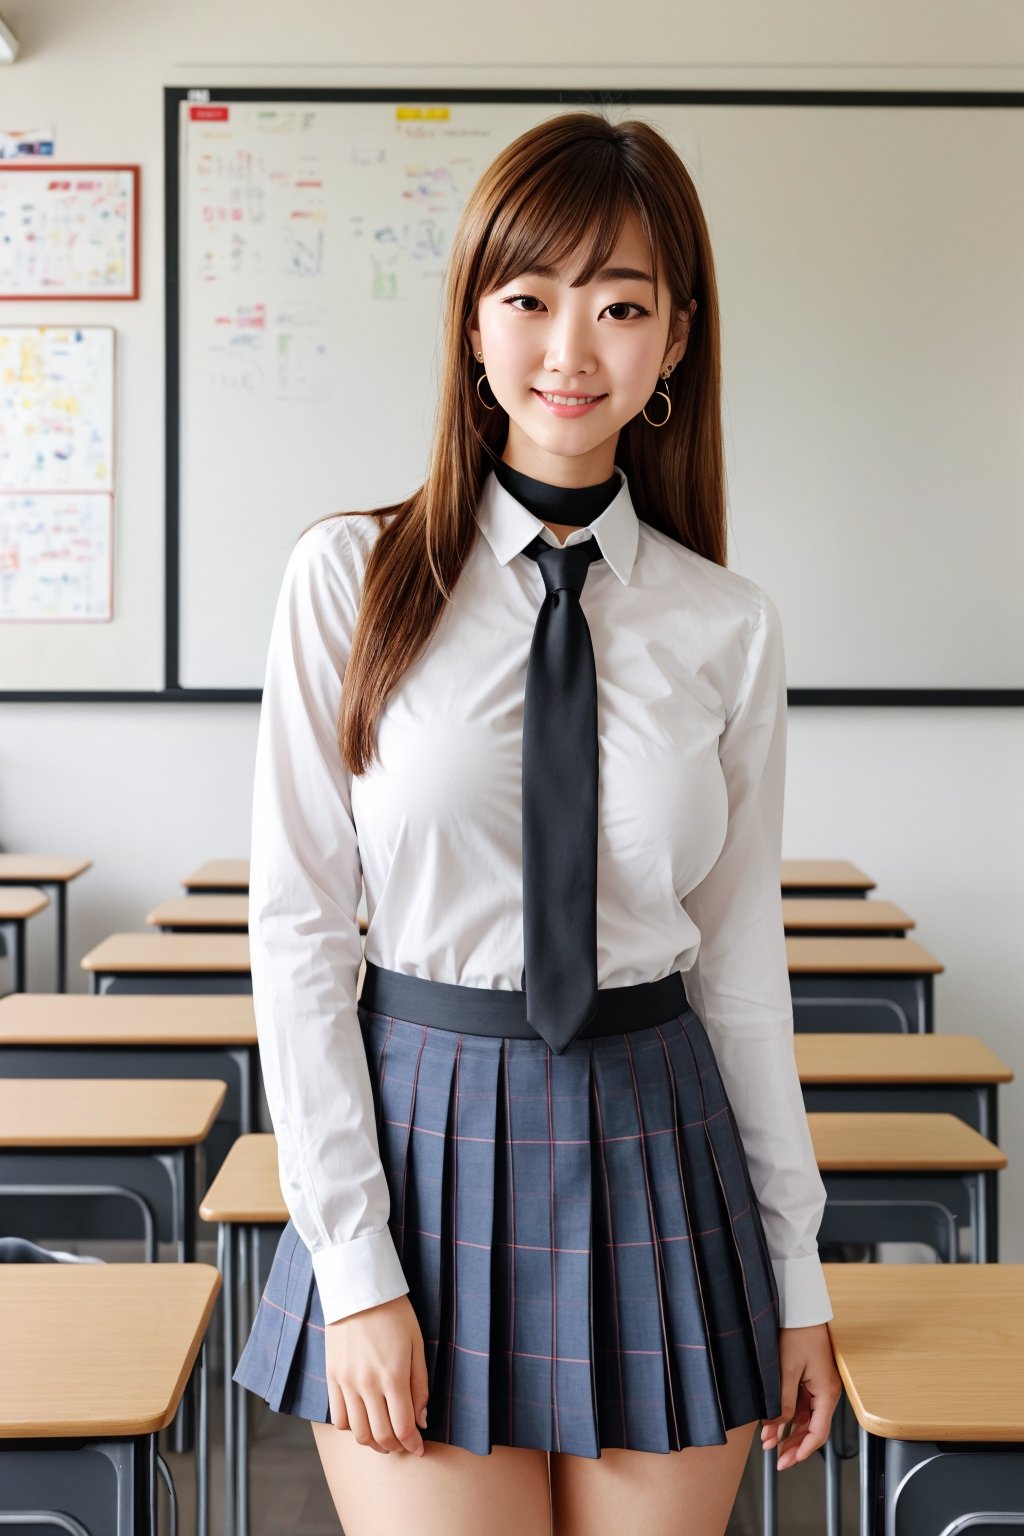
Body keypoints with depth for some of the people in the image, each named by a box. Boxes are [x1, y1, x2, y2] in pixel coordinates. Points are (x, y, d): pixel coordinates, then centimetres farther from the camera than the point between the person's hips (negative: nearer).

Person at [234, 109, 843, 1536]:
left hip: (657, 1160, 2)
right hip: (426, 1145, -2)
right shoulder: (351, 578, -4)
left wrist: (798, 1275, 9)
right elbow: (296, 929, -5)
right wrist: (356, 1269, -9)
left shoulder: (730, 626, 2)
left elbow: (742, 958, 7)